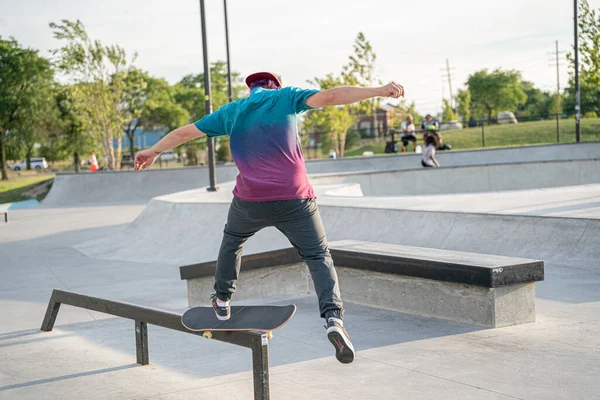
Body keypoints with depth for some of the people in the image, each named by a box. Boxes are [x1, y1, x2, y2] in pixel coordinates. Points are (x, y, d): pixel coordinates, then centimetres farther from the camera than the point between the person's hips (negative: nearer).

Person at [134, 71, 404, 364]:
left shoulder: (232, 111, 15)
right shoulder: (286, 97, 8)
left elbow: (185, 132, 22)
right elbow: (329, 96, -6)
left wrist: (153, 151, 36)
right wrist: (379, 91, -7)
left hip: (250, 201, 2)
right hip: (295, 200, -2)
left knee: (232, 239, 32)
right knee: (318, 256, 8)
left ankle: (222, 300, 37)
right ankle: (333, 317, -13)